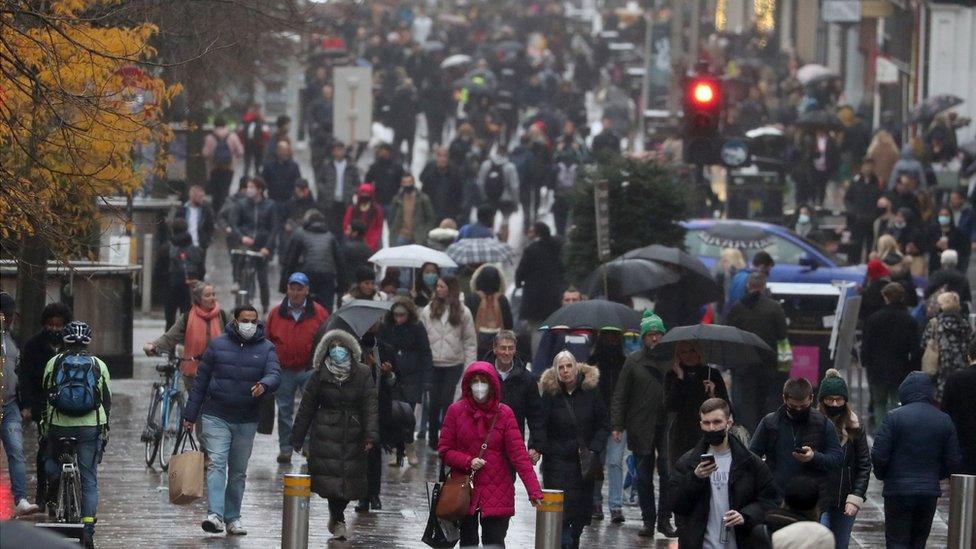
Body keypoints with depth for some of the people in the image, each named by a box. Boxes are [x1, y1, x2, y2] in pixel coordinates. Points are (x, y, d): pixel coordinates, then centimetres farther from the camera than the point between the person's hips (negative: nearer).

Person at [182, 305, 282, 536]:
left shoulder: (266, 348, 6)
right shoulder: (217, 345, 4)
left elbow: (275, 375, -8)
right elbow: (201, 381, 7)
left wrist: (264, 385, -33)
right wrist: (190, 415, 5)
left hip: (247, 421, 2)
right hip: (216, 417, -2)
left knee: (239, 471, 10)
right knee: (216, 464, -15)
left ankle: (232, 517, 19)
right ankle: (215, 515, -24)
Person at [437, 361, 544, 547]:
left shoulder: (504, 414, -3)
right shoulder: (456, 411, -1)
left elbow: (519, 454, -8)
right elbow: (444, 450, 3)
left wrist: (534, 490, -17)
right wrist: (468, 462, -15)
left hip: (497, 494, -1)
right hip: (464, 491, 1)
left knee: (494, 543, -4)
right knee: (468, 543, 9)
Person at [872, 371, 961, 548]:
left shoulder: (894, 417, -10)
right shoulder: (944, 420, 2)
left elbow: (879, 456, -12)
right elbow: (954, 462, 3)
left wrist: (882, 475, 8)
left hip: (898, 491, -4)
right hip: (930, 491, 4)